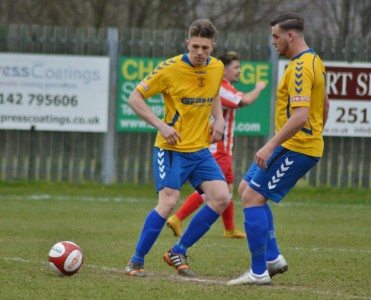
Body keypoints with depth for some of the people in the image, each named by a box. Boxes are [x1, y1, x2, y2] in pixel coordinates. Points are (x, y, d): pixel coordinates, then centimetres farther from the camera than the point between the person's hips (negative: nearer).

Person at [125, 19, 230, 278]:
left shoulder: (217, 68, 2)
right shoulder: (171, 69, -15)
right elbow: (135, 98, -9)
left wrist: (219, 119, 4)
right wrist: (161, 125, -19)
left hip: (200, 149, 6)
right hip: (171, 149, -6)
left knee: (221, 198, -7)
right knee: (169, 201, -19)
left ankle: (178, 252, 7)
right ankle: (136, 261, -4)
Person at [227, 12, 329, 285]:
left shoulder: (300, 67, -20)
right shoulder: (315, 61, 13)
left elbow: (300, 115, -28)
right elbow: (324, 104, 24)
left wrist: (271, 146, -28)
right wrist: (315, 136, 28)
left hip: (295, 148, -11)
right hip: (308, 145, 11)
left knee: (252, 196, -9)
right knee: (246, 188, 16)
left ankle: (259, 272, -6)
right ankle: (273, 257, 14)